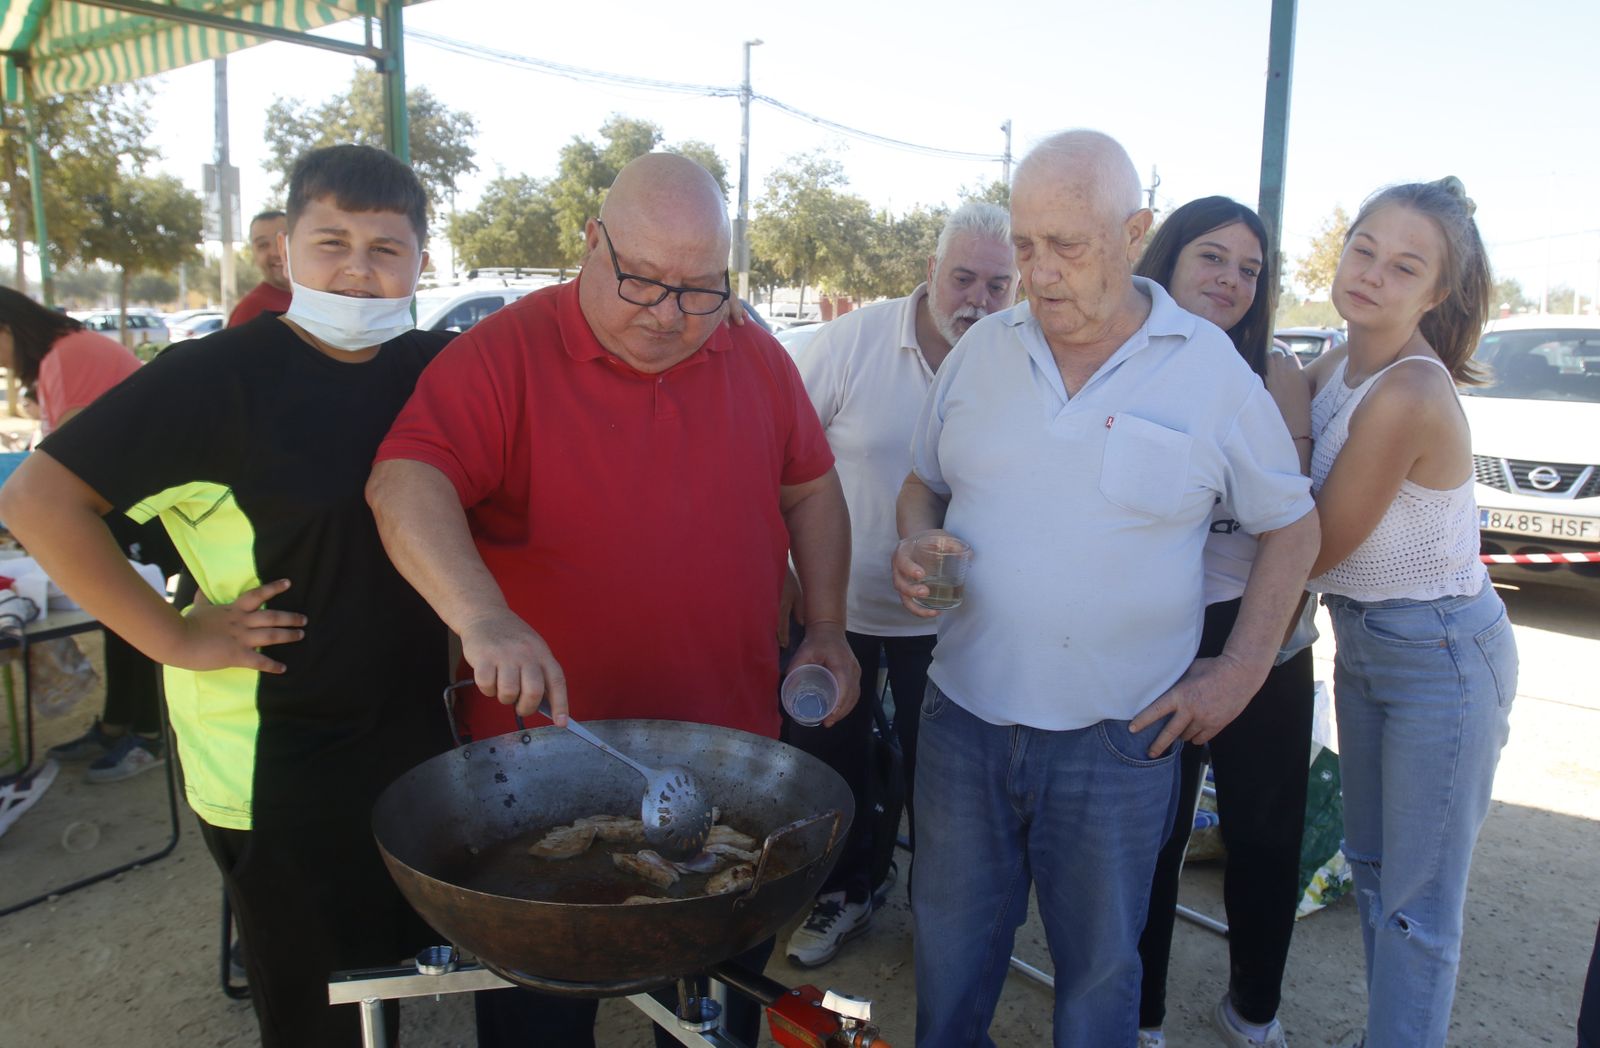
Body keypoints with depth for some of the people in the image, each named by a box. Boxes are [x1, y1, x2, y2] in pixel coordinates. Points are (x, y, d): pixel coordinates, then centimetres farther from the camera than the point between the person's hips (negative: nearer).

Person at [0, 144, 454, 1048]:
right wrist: (174, 637, -16)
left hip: (416, 731, 5)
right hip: (273, 758, -5)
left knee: (401, 960, 22)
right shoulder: (219, 377, -15)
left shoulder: (437, 370, -1)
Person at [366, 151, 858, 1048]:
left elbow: (811, 491, 12)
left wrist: (828, 627, 5)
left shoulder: (758, 360, 2)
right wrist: (481, 614, -39)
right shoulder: (505, 354, -12)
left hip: (728, 757, 4)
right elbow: (406, 482, -23)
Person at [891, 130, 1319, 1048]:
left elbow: (1292, 527, 4)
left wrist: (1242, 670, -3)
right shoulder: (982, 350, 2)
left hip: (1118, 737, -2)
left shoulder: (1213, 370, -5)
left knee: (1099, 966, 16)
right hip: (964, 712, 3)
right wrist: (917, 545, -8)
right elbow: (924, 483, 14)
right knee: (950, 945, 18)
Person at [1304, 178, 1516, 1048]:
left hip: (1441, 658, -9)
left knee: (1416, 905, 3)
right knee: (1371, 866, 22)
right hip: (1362, 643, 9)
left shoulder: (1409, 398, -26)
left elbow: (1314, 552, -20)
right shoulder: (1335, 371, 0)